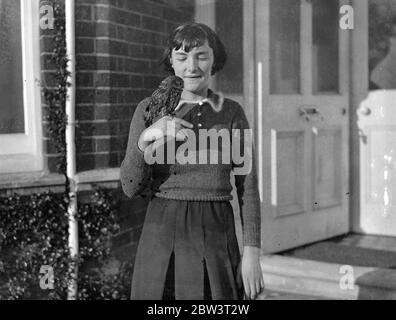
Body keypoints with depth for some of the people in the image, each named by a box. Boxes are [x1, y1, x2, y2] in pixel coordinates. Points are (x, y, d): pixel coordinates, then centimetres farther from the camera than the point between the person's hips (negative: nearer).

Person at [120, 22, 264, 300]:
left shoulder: (232, 113, 3)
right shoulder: (149, 109, 1)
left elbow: (248, 187, 3)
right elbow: (131, 187, -3)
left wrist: (252, 253, -5)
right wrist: (145, 138, -19)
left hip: (216, 235, 1)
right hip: (164, 235, 0)